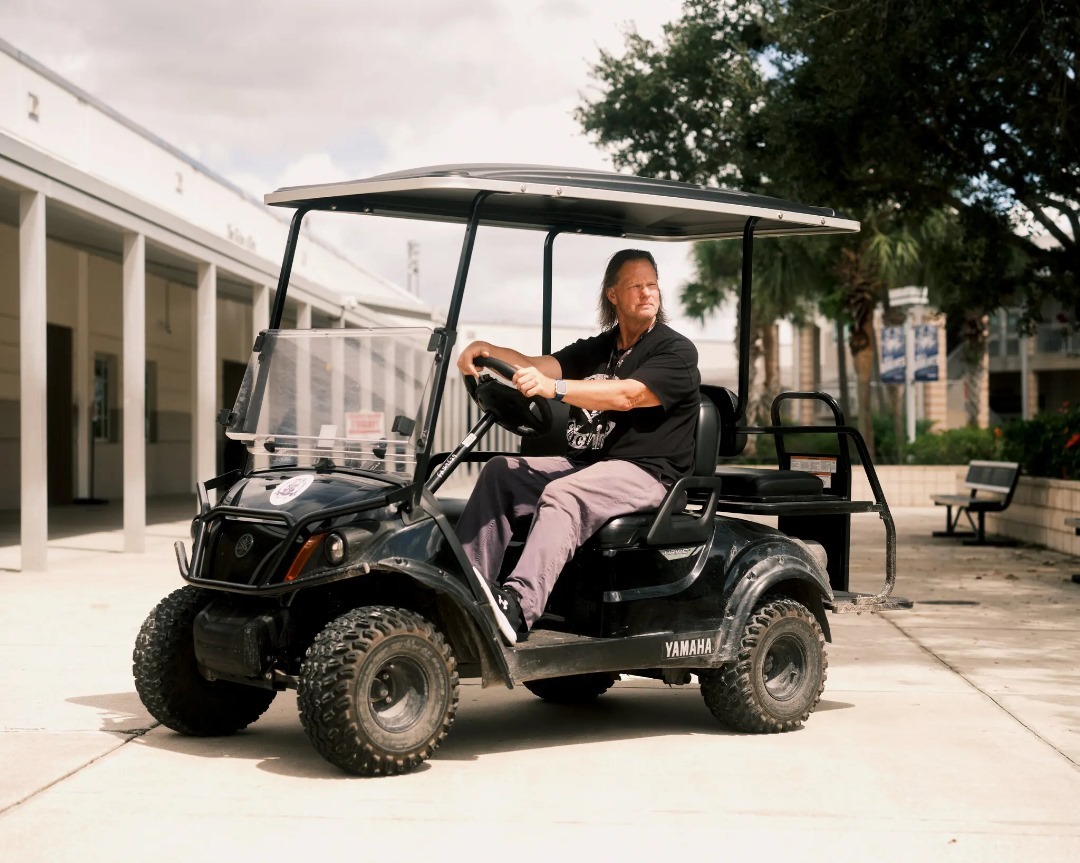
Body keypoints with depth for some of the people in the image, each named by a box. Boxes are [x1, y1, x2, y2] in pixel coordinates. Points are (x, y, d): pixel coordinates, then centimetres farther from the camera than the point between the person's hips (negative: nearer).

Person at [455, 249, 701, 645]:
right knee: (501, 470, -9)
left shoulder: (676, 351, -2)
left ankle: (517, 608, -49)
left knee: (561, 496, -33)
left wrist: (553, 387, -33)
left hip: (646, 472, -7)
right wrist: (486, 350, -16)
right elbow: (536, 365, 5)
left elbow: (627, 395, -20)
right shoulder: (596, 349, 20)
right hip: (585, 464, 7)